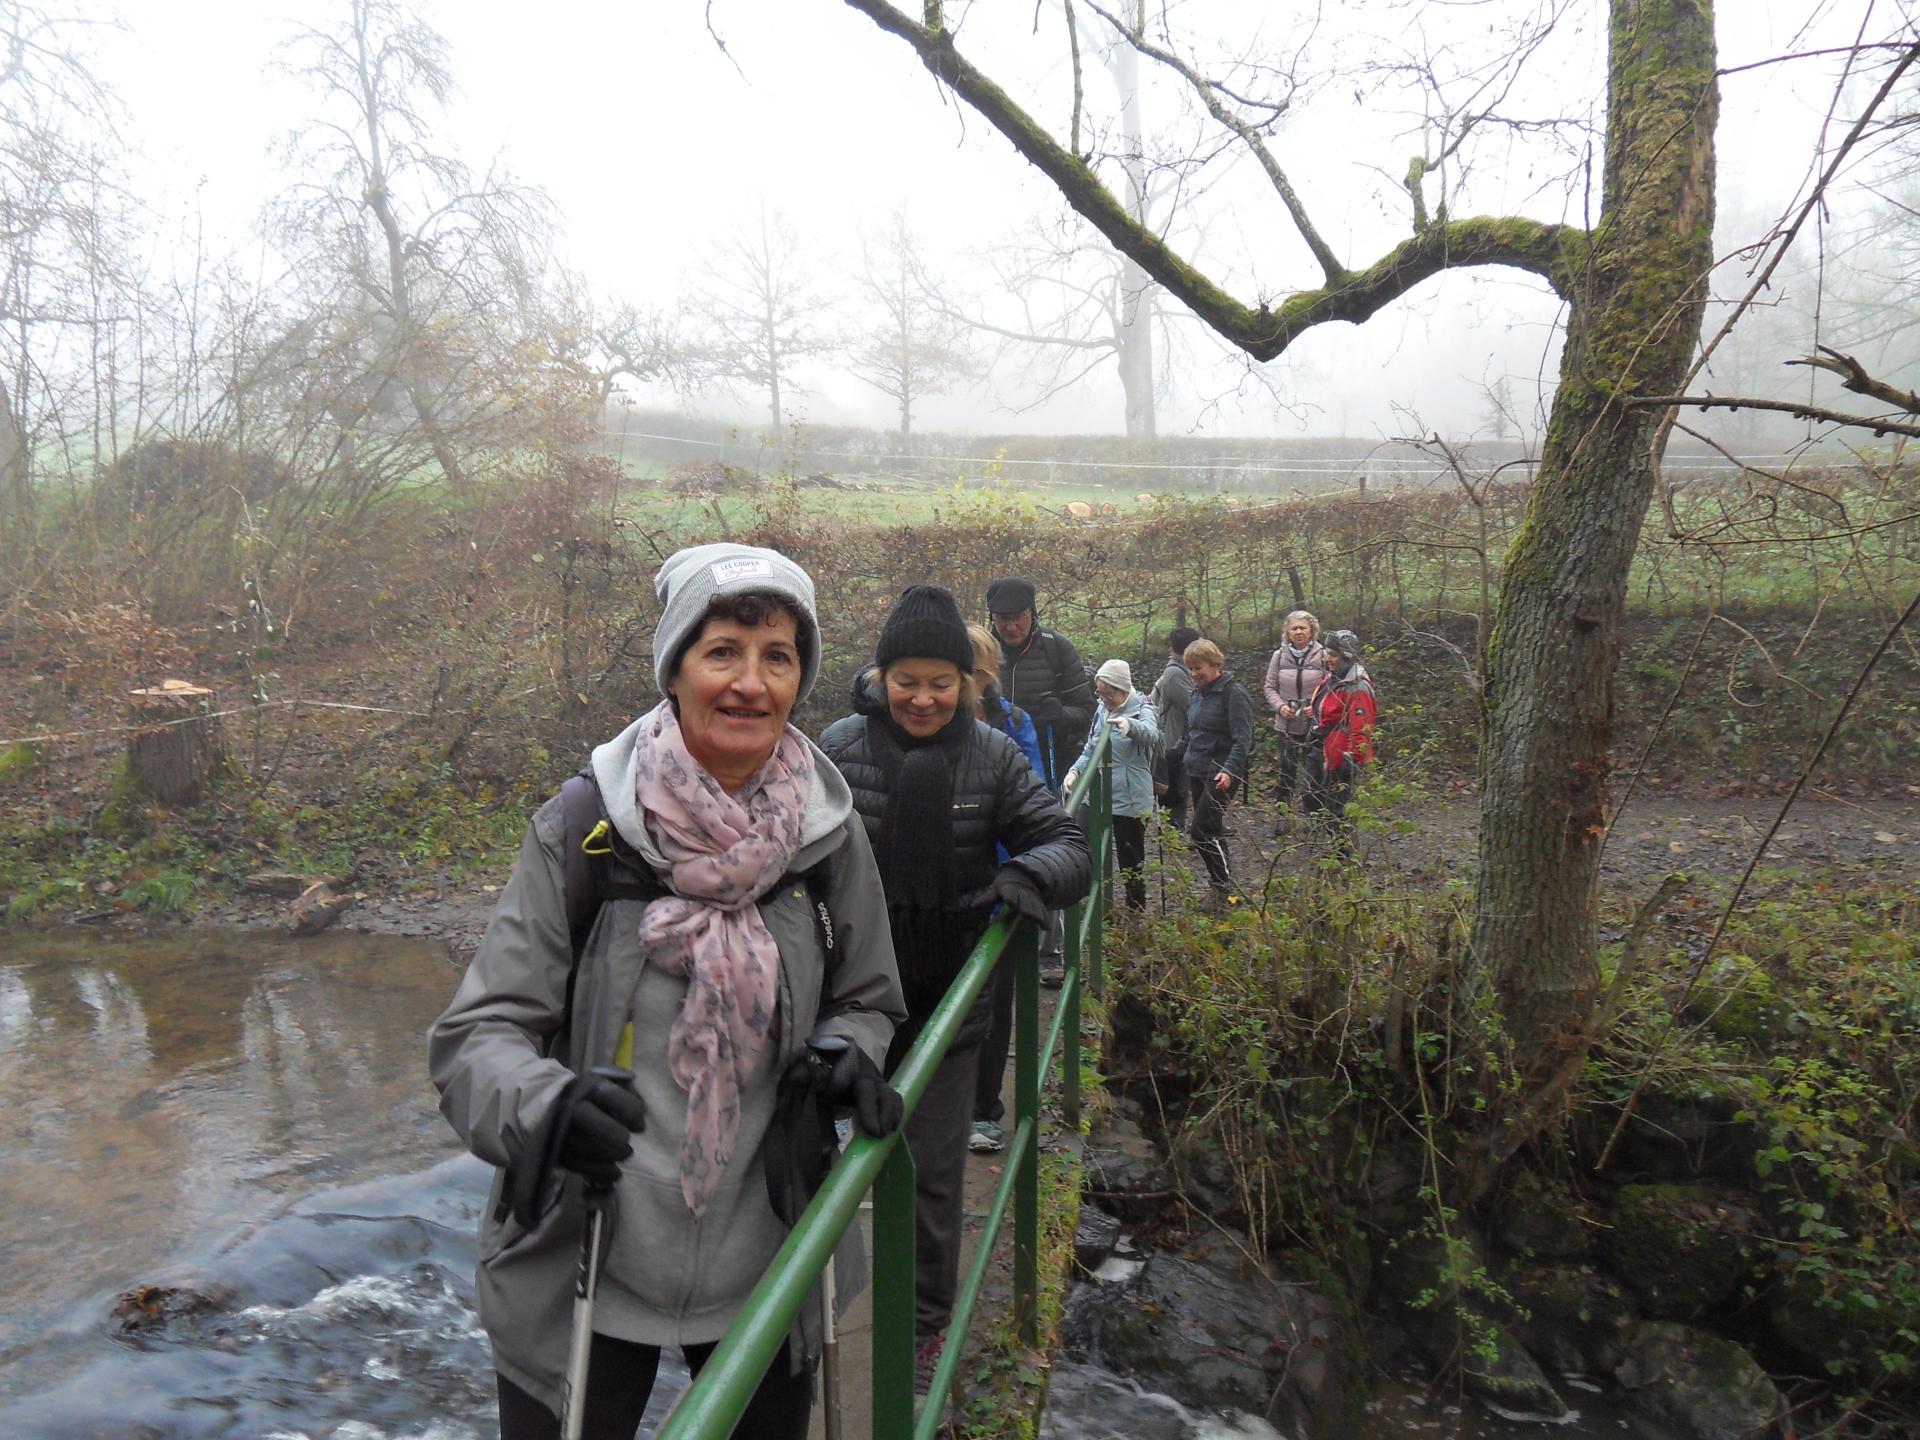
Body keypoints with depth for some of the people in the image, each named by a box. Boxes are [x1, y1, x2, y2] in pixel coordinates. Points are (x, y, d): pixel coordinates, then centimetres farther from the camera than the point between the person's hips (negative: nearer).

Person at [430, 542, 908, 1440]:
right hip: (580, 1264, -2)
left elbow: (868, 1000, 8)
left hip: (763, 1261, 3)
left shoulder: (827, 832, -6)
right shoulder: (579, 828, -15)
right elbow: (477, 1034, -14)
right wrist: (543, 1104, -34)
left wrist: (846, 1057, -13)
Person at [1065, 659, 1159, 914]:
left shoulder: (1141, 710, -11)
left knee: (1130, 859, 7)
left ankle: (1137, 910, 24)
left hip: (1130, 799, -6)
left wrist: (1129, 725, -57)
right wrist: (1075, 770, -5)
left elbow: (1151, 734, -34)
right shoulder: (1102, 711, 9)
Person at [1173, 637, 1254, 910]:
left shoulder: (1233, 693, -11)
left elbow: (1243, 739, -17)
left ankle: (1221, 883, -2)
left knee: (1202, 830, -14)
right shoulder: (1198, 693, 14)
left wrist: (1229, 770, -29)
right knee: (1212, 832, 11)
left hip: (1219, 775, -8)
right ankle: (1222, 884, 19)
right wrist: (1184, 769, 19)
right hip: (1197, 772, 8)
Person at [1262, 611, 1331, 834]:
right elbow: (1270, 687, 8)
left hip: (1314, 724, -1)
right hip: (1287, 723, 1)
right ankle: (1281, 813, 14)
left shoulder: (1323, 656, -4)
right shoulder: (1279, 656, 2)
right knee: (1287, 768, 4)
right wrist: (1280, 706, -8)